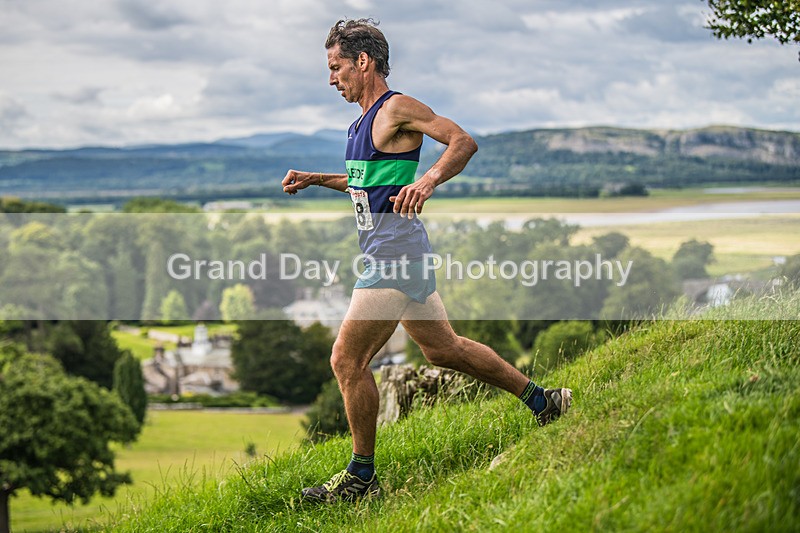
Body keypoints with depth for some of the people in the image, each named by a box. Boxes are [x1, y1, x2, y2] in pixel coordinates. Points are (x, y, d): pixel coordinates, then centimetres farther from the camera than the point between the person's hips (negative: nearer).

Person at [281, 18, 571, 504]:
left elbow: (464, 142, -19)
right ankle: (543, 400, 26)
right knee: (443, 348, 17)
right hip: (396, 257, 10)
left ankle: (362, 477, 1)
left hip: (396, 255, -10)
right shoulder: (365, 120, 18)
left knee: (347, 359, -8)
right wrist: (316, 179, 24)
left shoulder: (397, 108, -10)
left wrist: (429, 180, -35)